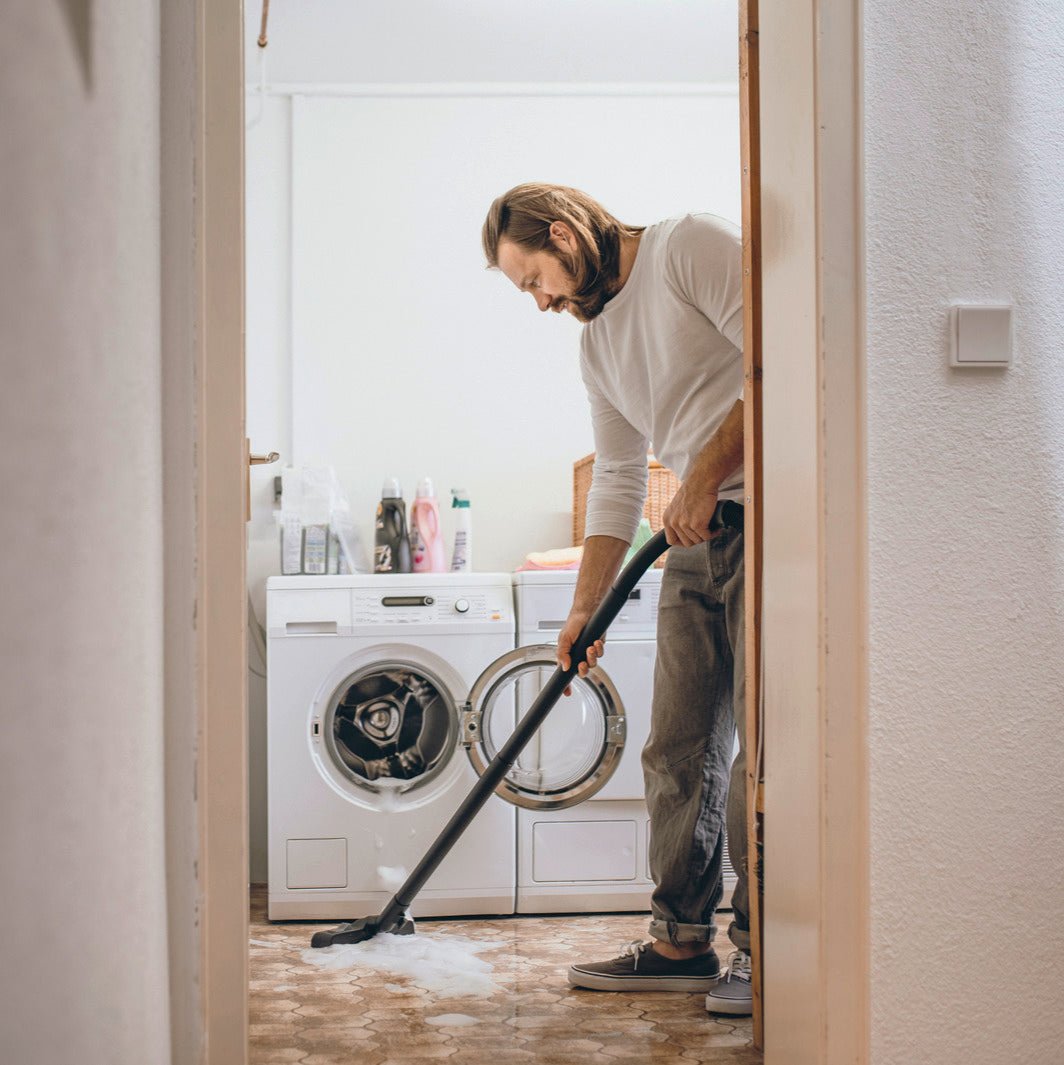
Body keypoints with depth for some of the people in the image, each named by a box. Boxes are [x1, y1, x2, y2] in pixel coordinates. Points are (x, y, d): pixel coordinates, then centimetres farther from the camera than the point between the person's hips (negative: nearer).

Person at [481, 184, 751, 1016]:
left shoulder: (691, 247, -5)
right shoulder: (596, 343, 20)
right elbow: (617, 483, 21)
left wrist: (707, 475, -16)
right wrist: (585, 609, 16)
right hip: (698, 541, 9)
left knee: (759, 746, -7)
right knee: (678, 751, 7)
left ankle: (763, 951, 1)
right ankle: (682, 940, 15)